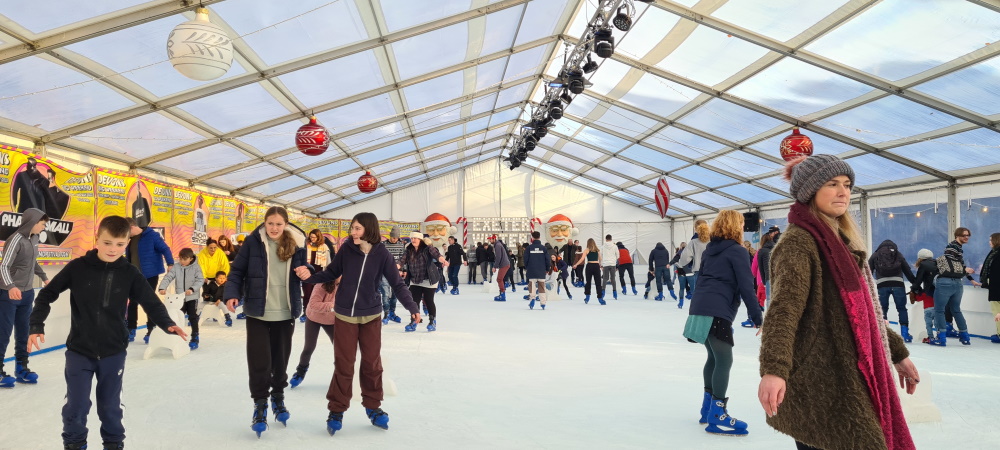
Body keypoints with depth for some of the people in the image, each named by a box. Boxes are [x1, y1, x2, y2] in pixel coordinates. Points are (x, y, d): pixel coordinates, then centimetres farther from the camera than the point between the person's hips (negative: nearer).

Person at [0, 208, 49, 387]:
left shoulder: (34, 239, 5)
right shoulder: (16, 240, -19)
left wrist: (44, 277, 32)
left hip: (28, 293, 7)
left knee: (23, 334, 12)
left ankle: (21, 368, 21)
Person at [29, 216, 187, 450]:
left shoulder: (130, 273, -8)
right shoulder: (78, 267, -10)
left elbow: (151, 302, -5)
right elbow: (47, 294, -1)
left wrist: (168, 325, -21)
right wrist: (36, 326, -9)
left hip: (114, 352, 1)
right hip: (79, 350, 0)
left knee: (110, 405, 12)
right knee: (76, 405, 5)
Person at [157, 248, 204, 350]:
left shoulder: (195, 268, -7)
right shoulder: (176, 267, -1)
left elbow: (200, 280, -14)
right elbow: (167, 277, -8)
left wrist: (192, 289, -29)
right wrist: (162, 288, -24)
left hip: (192, 297, -3)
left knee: (193, 318, 3)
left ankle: (195, 338, 13)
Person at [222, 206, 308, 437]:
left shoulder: (296, 244, 0)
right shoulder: (253, 242, -8)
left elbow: (304, 271, 11)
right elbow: (237, 270, -3)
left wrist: (307, 271, -13)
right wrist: (232, 294, -17)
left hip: (285, 313, 3)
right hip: (257, 312, -2)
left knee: (280, 358, 14)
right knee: (259, 360, -3)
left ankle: (278, 399, 34)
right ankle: (260, 405, 14)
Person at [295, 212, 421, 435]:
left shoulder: (381, 254, -12)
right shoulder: (347, 248, -11)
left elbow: (397, 284, -11)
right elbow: (332, 273, 1)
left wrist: (412, 307, -21)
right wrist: (310, 277, -14)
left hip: (371, 316, 0)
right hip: (344, 315, 0)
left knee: (372, 363, 10)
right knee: (343, 364, 5)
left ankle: (373, 407, 28)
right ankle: (336, 410, 21)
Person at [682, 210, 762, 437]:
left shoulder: (709, 250, 18)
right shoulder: (738, 252, -5)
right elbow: (746, 288, -9)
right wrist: (758, 318, -3)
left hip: (700, 306, 8)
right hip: (717, 311, -8)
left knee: (714, 357, 18)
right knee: (724, 360, -3)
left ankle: (708, 408, 24)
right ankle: (717, 417, -1)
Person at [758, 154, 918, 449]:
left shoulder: (840, 240, 16)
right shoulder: (798, 242, -13)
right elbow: (783, 307, -27)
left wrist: (897, 353, 28)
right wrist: (773, 370, -40)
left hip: (845, 375, 9)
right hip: (819, 382, -9)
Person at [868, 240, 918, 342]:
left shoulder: (875, 254, 18)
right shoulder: (898, 254, 19)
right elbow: (908, 271, 16)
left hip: (882, 284, 0)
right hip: (897, 283, 0)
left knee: (882, 309, 9)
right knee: (901, 308, 10)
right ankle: (905, 333, 7)